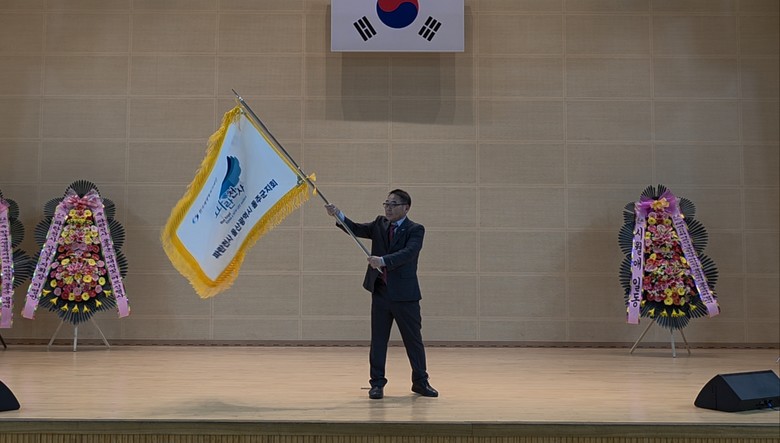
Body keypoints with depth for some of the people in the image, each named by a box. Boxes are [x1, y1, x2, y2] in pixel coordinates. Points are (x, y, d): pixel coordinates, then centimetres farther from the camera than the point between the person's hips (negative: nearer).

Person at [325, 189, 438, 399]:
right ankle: (377, 383, 15)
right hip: (380, 292, 4)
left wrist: (383, 260, -35)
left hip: (405, 294, -3)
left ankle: (420, 382, 21)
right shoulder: (379, 224, 9)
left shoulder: (415, 230, -6)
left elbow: (408, 253, -23)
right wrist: (338, 215, -18)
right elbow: (357, 229, -2)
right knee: (378, 340, 6)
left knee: (414, 340, 7)